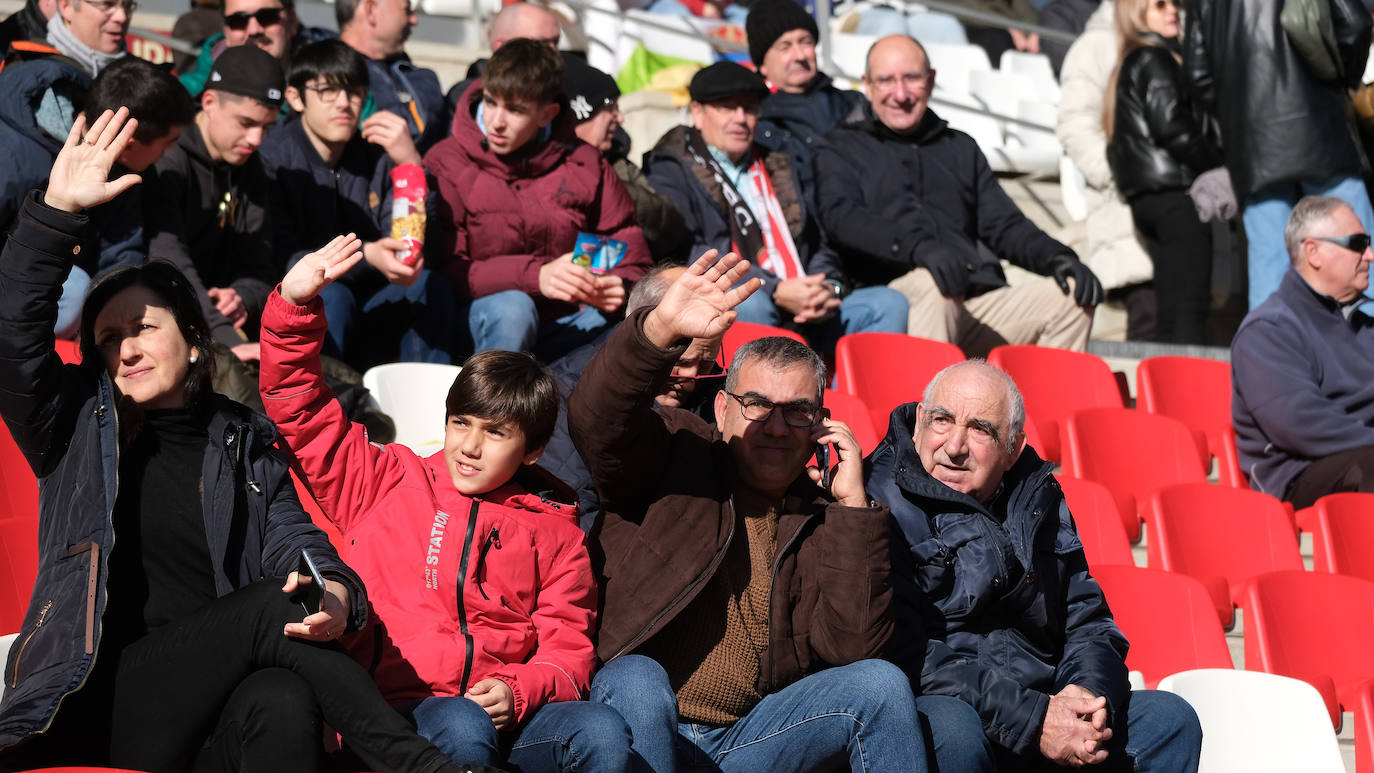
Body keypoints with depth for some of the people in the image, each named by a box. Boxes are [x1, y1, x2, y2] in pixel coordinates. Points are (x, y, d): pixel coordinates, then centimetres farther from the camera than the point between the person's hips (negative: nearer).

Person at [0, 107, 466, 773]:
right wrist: (57, 212, -10)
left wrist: (336, 594, -18)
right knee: (271, 605, -27)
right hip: (98, 711, -2)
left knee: (282, 704, -36)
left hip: (208, 709, 2)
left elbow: (296, 542, 7)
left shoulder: (245, 447, 21)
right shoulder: (78, 429, 16)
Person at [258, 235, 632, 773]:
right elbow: (297, 406, 18)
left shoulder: (553, 528, 21)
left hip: (507, 711, 2)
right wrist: (295, 305, 5)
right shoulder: (387, 483, 19)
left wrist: (518, 691, -8)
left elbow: (568, 647, 14)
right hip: (406, 703, -1)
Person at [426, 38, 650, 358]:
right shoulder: (447, 163, -2)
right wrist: (535, 276, -27)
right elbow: (446, 270, -13)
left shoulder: (583, 163, 9)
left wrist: (621, 287, -14)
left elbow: (630, 251, 12)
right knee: (510, 306, -38)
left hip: (570, 324, 3)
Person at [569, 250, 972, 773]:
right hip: (639, 729, -3)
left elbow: (851, 647, -3)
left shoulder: (821, 520, 12)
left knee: (880, 683, -17)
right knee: (637, 681, -36)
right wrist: (660, 330, -35)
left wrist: (854, 508, -5)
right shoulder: (673, 453, 5)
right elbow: (594, 417, -18)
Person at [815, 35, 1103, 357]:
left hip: (979, 305, 5)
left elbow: (1004, 225, 24)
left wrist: (1057, 258, 1)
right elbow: (840, 217, -4)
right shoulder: (842, 148, 16)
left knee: (1072, 297, -17)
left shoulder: (961, 148, 31)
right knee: (931, 285, -38)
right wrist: (918, 247, -24)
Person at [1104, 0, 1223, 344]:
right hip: (1176, 190, -9)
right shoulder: (1156, 61, -5)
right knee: (1190, 306, -14)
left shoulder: (1129, 65, 22)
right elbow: (1171, 128, -16)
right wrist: (1221, 164, -5)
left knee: (1169, 310, 7)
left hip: (1143, 196, 9)